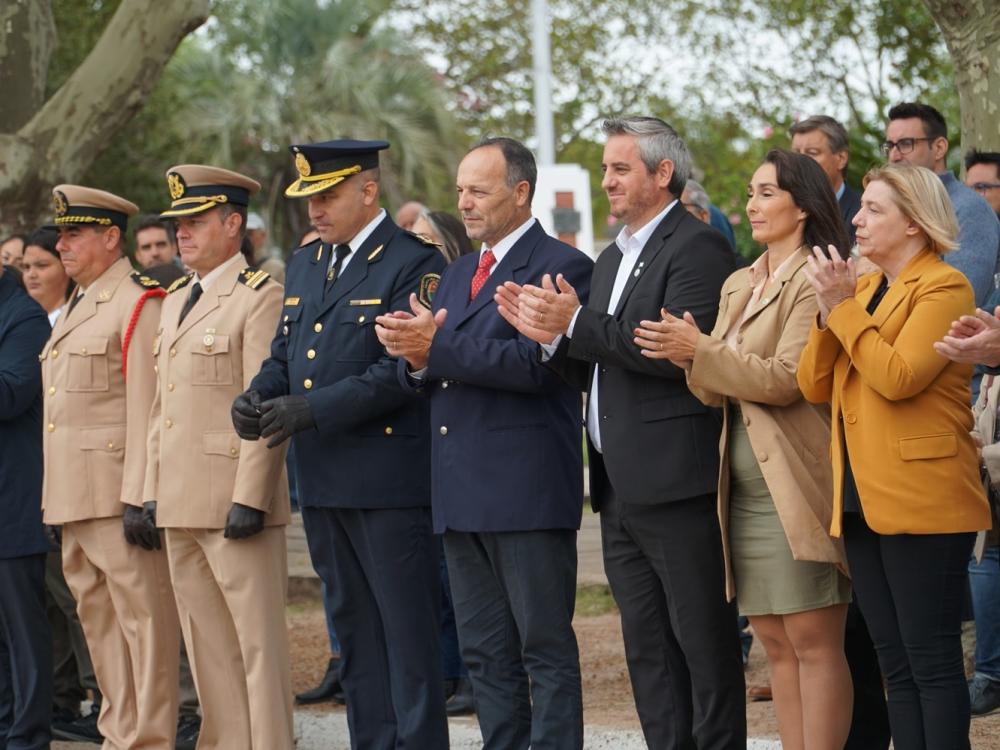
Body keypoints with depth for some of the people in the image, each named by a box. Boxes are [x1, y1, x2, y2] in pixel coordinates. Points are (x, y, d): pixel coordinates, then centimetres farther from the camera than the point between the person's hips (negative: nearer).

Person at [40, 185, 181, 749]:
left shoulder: (139, 304, -9)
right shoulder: (77, 310, 20)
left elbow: (146, 407, -16)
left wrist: (138, 496, -21)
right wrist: (55, 503, 19)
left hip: (119, 498, -10)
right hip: (75, 501, 10)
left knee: (143, 622, -6)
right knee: (100, 624, 13)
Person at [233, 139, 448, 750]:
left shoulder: (413, 264, -9)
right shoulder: (306, 264, 17)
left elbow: (399, 371, -17)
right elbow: (285, 352, 20)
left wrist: (310, 411, -22)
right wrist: (257, 398, -2)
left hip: (388, 480, -8)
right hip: (323, 481, 8)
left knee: (407, 628, -4)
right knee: (354, 627, 12)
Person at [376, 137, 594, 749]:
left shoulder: (562, 267, -7)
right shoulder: (459, 274, 20)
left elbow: (533, 363, -19)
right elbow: (434, 371, 15)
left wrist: (438, 346, -22)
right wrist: (417, 357, -8)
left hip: (527, 491, -8)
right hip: (463, 494, 8)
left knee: (546, 648, -4)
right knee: (485, 653, 12)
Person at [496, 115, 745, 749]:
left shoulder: (697, 247, -10)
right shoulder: (613, 258, 19)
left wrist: (578, 324, -20)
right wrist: (550, 334, -1)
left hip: (677, 484, -9)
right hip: (623, 492, 9)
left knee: (705, 646, -4)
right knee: (649, 652, 12)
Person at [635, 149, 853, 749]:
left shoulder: (815, 282, -8)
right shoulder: (738, 286, 18)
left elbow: (785, 379, -16)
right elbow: (716, 391, 13)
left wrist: (701, 351, -17)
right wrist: (685, 354, -7)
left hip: (797, 489, -8)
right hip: (747, 491, 8)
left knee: (814, 640, -7)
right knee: (776, 642, 8)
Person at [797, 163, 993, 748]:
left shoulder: (945, 288, -7)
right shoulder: (863, 288, 17)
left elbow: (897, 376, -20)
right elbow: (815, 387, 9)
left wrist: (844, 306, -14)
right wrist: (829, 310, -4)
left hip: (921, 500, -8)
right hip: (863, 501, 8)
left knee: (931, 661, -6)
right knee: (895, 665, 10)